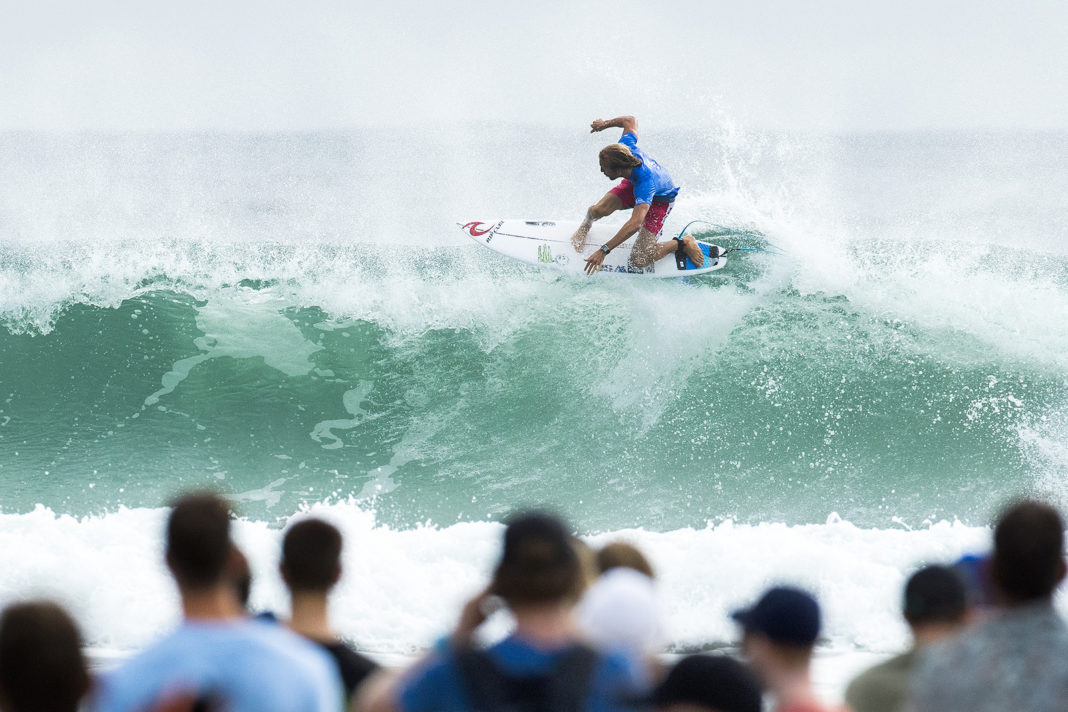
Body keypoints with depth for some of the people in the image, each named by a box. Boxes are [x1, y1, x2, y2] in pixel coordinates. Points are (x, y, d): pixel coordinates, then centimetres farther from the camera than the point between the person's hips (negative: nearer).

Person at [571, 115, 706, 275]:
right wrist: (604, 124, 9)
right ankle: (585, 226, 14)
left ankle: (683, 243, 5)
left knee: (639, 261, -19)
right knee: (598, 210, -24)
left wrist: (604, 250, -56)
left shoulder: (645, 183, -48)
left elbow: (635, 224, -55)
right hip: (632, 184, 6)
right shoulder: (626, 146, -31)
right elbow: (630, 121, -9)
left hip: (660, 200, -6)